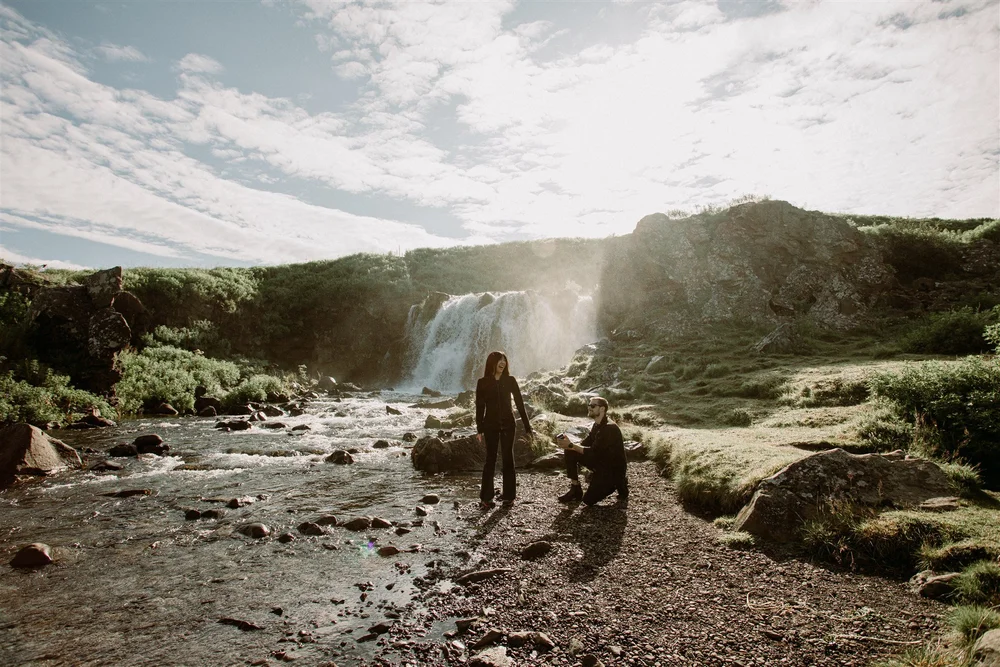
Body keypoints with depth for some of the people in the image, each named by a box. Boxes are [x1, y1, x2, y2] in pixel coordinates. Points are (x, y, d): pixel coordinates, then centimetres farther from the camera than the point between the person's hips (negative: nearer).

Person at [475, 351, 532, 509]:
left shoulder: (510, 380, 1)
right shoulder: (482, 382, -2)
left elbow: (520, 403, 1)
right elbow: (479, 406, 0)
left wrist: (527, 427, -1)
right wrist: (479, 429, -5)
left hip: (507, 424, 1)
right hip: (490, 425, -1)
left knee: (508, 459, 4)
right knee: (490, 459, 1)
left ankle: (509, 496, 12)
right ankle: (486, 497, 6)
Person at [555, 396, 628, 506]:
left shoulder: (610, 428, -25)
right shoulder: (597, 426, 6)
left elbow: (593, 452, -28)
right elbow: (584, 445, 5)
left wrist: (571, 445, -29)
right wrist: (567, 444, -14)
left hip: (614, 469, -8)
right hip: (600, 462, 8)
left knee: (588, 500, -13)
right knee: (570, 452, -8)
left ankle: (618, 484, 8)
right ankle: (575, 490, -1)